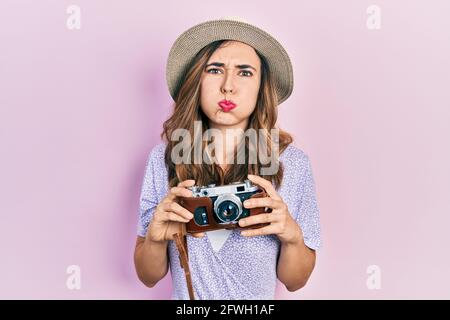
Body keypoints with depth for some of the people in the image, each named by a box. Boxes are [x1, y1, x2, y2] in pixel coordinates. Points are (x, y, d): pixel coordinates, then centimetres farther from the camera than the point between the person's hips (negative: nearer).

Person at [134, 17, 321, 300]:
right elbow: (148, 276, -8)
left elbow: (295, 281, -9)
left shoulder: (293, 164, -17)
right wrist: (155, 237, -26)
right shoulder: (163, 158, -16)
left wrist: (292, 234, -26)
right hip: (184, 298, 0)